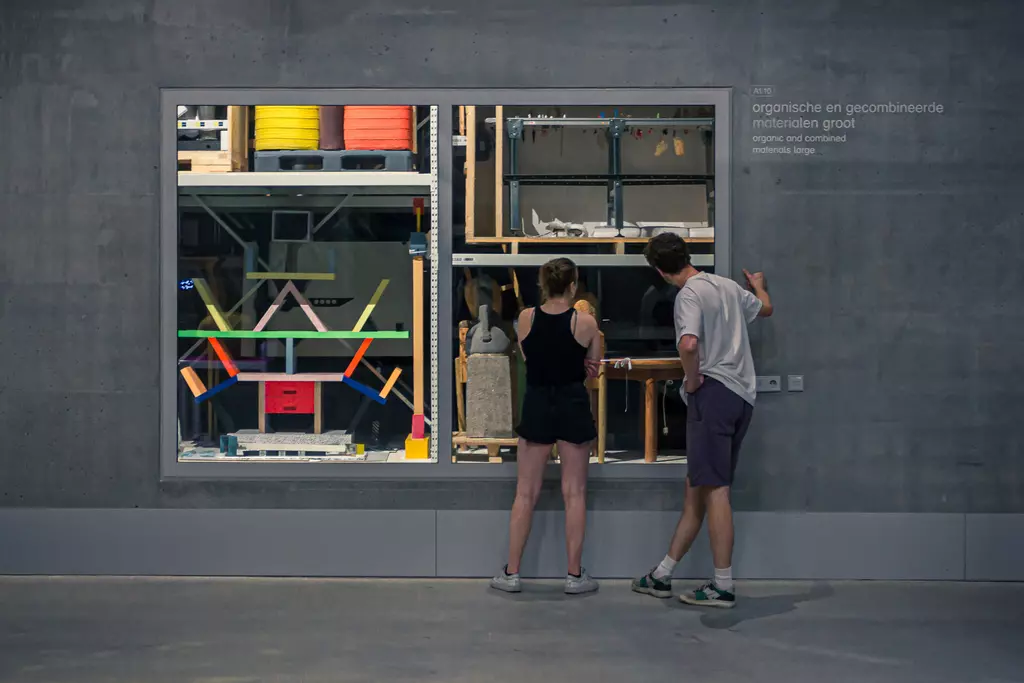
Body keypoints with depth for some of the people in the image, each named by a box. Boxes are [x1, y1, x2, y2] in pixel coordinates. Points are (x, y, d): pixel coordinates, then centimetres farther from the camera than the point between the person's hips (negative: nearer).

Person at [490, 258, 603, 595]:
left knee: (526, 493, 8)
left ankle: (511, 573, 10)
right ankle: (574, 575, 10)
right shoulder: (586, 321, -9)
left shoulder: (526, 318, -3)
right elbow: (593, 368, 2)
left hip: (536, 405, 2)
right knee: (574, 494, 5)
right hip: (573, 406, -2)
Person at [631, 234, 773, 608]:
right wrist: (758, 284, 56)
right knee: (697, 488, 11)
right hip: (741, 394, 9)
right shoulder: (727, 286, 15)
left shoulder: (690, 294, -11)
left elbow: (689, 344, -29)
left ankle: (723, 586, -3)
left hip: (713, 392, -9)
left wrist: (692, 380, -12)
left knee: (714, 489, -6)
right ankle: (662, 576, 19)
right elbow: (765, 308, 35)